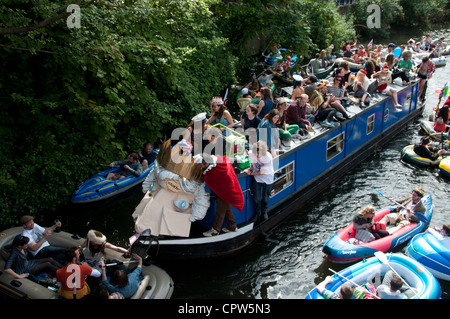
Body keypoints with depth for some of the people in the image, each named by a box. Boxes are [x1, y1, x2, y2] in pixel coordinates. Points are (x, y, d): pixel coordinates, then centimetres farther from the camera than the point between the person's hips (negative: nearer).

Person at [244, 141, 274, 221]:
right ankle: (257, 213, 32)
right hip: (257, 178, 2)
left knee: (265, 198, 13)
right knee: (257, 198, 4)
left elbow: (262, 172, -22)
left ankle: (264, 212, 43)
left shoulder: (268, 157, -30)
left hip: (267, 179, -2)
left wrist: (251, 173, -19)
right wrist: (250, 169, -16)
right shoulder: (251, 154, -21)